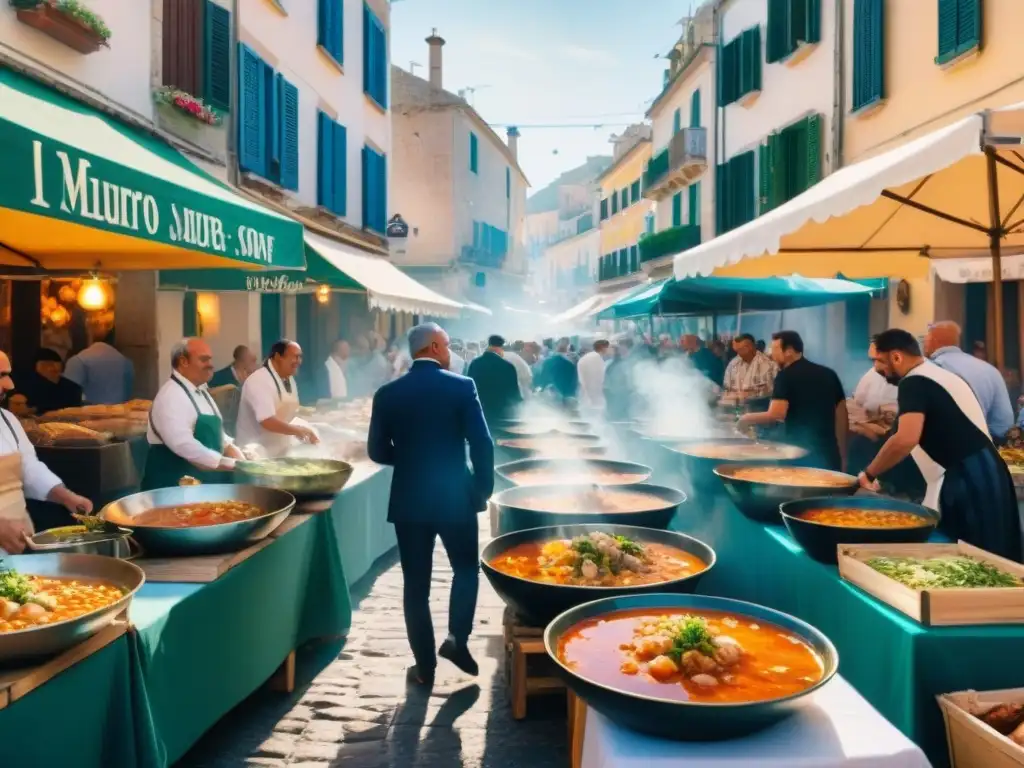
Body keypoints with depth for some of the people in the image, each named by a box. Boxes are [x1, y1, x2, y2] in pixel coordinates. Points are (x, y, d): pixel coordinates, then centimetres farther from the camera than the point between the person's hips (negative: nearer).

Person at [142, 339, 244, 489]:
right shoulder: (171, 395, -17)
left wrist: (241, 460, 0)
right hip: (176, 484, -9)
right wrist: (232, 464, -23)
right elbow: (183, 445, -28)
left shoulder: (202, 392, 13)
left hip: (204, 479, 9)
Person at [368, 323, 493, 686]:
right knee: (466, 570, 21)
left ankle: (425, 666, 15)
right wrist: (484, 487, 3)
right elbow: (482, 443, -10)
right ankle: (457, 638, 10)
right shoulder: (462, 386, -7)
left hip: (409, 498, 2)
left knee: (416, 584, 9)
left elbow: (377, 451, 3)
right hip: (456, 495, -2)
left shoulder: (388, 393, 0)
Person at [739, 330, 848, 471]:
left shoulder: (786, 376, -7)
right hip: (829, 452, 6)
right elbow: (842, 417, 14)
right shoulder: (829, 374, 12)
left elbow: (776, 414, -19)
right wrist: (842, 456, 19)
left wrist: (748, 418, -3)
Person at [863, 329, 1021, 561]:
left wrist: (869, 474, -17)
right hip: (986, 473, 10)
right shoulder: (945, 376, 19)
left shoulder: (914, 383, -13)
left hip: (965, 481, -10)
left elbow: (906, 440, -28)